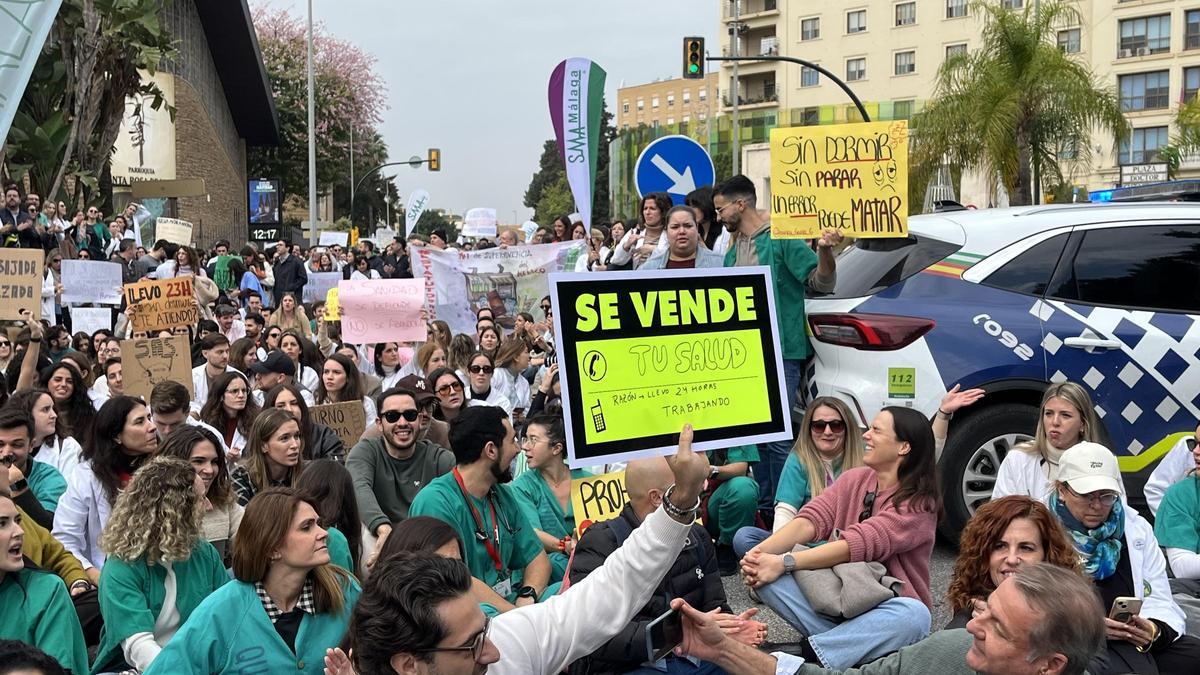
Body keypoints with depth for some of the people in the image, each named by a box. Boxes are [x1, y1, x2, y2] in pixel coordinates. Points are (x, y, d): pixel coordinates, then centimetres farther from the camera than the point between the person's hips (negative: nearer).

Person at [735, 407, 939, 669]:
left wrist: (784, 562, -33)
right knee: (746, 538, -13)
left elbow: (857, 543, -26)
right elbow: (810, 521, -11)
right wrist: (760, 552, -29)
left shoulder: (918, 502, -13)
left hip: (883, 614, -5)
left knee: (914, 614, -40)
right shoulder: (854, 479, 4)